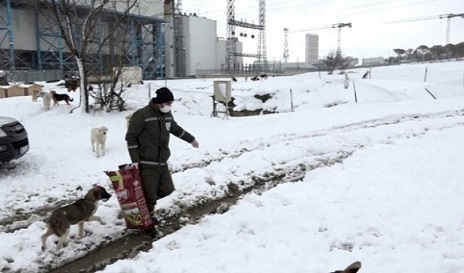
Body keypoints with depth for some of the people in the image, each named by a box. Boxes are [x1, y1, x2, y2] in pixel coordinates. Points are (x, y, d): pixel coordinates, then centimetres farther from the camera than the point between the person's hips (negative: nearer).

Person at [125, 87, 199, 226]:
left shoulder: (168, 115, 6)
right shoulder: (141, 115, -16)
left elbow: (176, 129, 25)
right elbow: (130, 137, -12)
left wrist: (191, 139, 35)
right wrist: (135, 161, -16)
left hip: (162, 163, 7)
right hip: (147, 164, -7)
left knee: (167, 189, 13)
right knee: (150, 195, -2)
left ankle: (145, 199, 34)